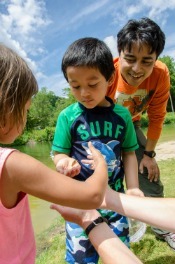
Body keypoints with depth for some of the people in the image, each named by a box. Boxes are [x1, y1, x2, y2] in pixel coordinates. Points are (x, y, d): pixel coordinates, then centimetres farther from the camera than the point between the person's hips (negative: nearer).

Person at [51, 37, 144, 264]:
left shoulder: (121, 115, -5)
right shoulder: (68, 116, -11)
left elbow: (128, 153, 2)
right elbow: (59, 153, -6)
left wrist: (132, 187, 0)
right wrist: (64, 162, -28)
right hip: (80, 198, -2)